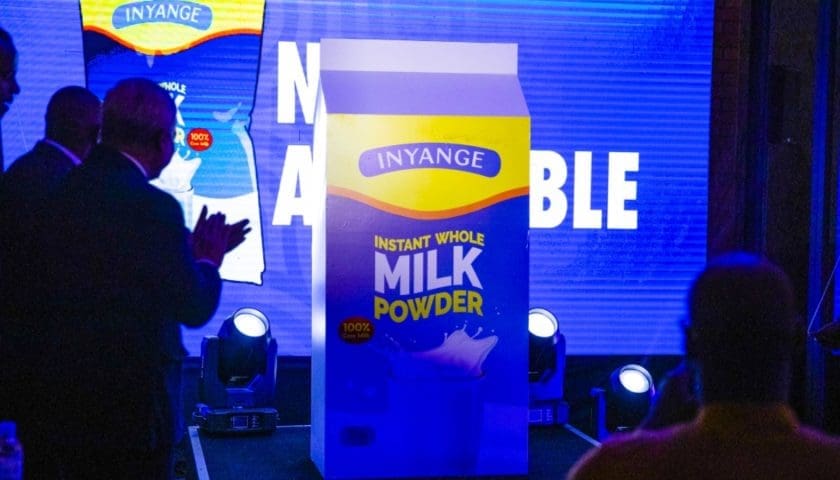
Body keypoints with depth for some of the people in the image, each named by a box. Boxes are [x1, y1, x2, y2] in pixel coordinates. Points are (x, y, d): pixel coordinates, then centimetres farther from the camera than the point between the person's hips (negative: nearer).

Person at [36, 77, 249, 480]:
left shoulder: (64, 192, 3)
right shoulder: (152, 206, -20)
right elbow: (195, 308, -13)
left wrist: (191, 251, 16)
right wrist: (210, 258, 5)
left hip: (68, 392, 7)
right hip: (134, 400, -7)